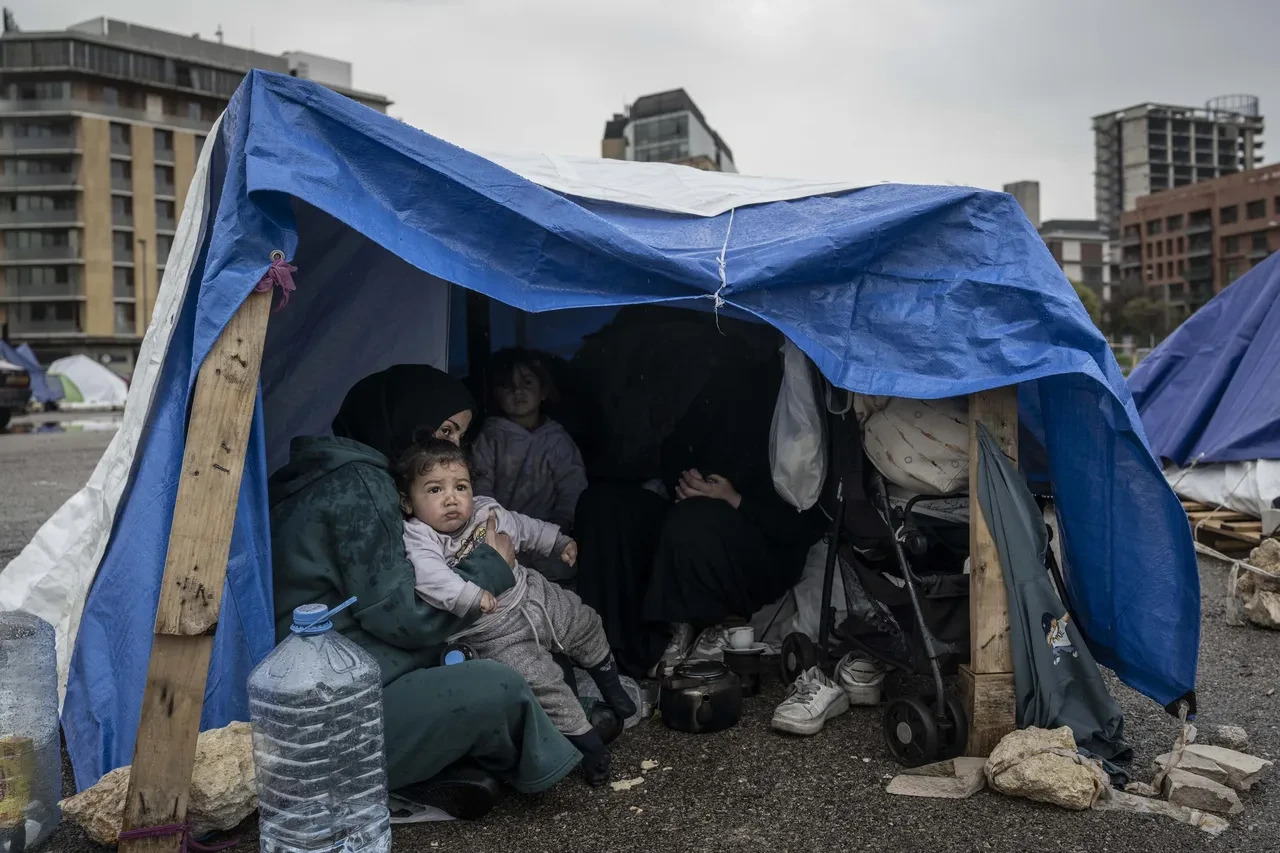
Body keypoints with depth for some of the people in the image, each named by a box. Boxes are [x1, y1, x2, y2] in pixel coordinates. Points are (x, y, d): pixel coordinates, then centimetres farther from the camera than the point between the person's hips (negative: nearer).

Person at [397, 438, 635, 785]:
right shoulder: (417, 541, -22)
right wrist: (471, 597, -40)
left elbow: (524, 528, 19)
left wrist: (557, 542, 27)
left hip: (536, 596, 7)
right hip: (494, 633, -6)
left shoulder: (486, 511, 0)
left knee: (585, 624, 17)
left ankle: (612, 689, 45)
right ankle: (589, 746, 1)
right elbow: (430, 578, -41)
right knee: (540, 681, -18)